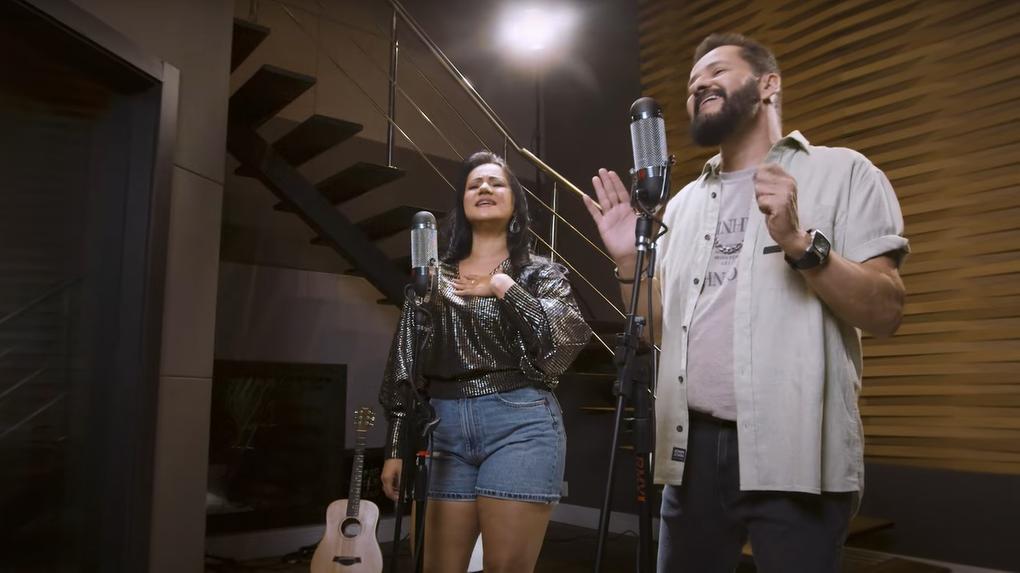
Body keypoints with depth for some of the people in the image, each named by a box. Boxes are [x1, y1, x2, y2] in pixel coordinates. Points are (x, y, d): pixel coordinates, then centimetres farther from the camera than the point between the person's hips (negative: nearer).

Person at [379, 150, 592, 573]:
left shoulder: (540, 273, 9)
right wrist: (396, 446, 7)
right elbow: (404, 365, 12)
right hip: (442, 431, 3)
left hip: (520, 426, -2)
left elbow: (567, 339, -9)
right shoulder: (435, 277, 14)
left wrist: (504, 287, -7)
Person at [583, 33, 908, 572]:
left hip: (793, 451, -4)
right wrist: (629, 261, -1)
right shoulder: (684, 203, 15)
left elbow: (885, 312, -7)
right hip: (693, 448, 5)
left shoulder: (842, 172, 1)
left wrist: (800, 243, -20)